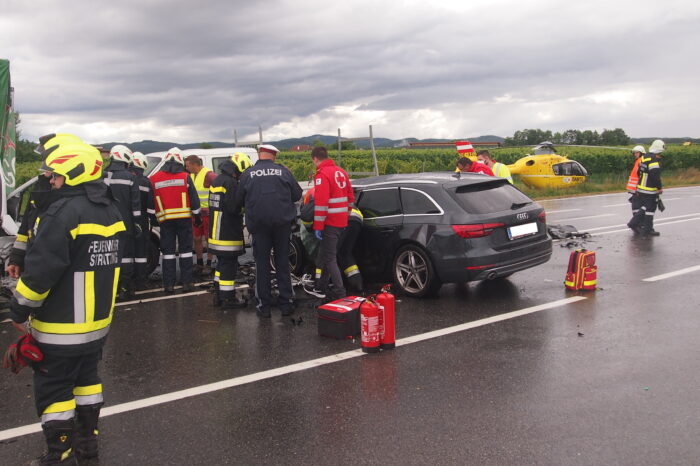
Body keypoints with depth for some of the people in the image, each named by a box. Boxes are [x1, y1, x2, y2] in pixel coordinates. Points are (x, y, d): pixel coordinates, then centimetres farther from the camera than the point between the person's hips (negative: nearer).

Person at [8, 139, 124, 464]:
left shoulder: (64, 212, -21)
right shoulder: (110, 210, 5)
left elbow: (41, 270, -22)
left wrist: (19, 310, -10)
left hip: (61, 327, -8)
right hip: (98, 320, 8)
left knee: (52, 389, 5)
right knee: (86, 376, 21)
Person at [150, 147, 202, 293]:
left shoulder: (154, 179, 3)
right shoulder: (185, 177, -1)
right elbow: (194, 199, 1)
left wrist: (154, 218, 17)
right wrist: (197, 216, 10)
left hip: (165, 219, 1)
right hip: (184, 218, -1)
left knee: (168, 251, 6)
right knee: (185, 250, 5)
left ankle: (168, 284, 5)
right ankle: (187, 282, 4)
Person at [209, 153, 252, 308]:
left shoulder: (217, 180, 15)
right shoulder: (230, 183, -17)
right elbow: (234, 208, -22)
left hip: (216, 233, 10)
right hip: (228, 235, -10)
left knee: (222, 263, 19)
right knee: (229, 266, -2)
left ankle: (218, 295, 25)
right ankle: (228, 298, 3)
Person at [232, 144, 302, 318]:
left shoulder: (248, 174, -1)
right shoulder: (283, 171, -1)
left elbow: (238, 201, 4)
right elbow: (297, 194, 5)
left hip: (258, 224, -1)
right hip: (282, 223, 1)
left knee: (262, 264, 8)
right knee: (283, 263, 10)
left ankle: (264, 305, 9)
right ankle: (286, 303, 12)